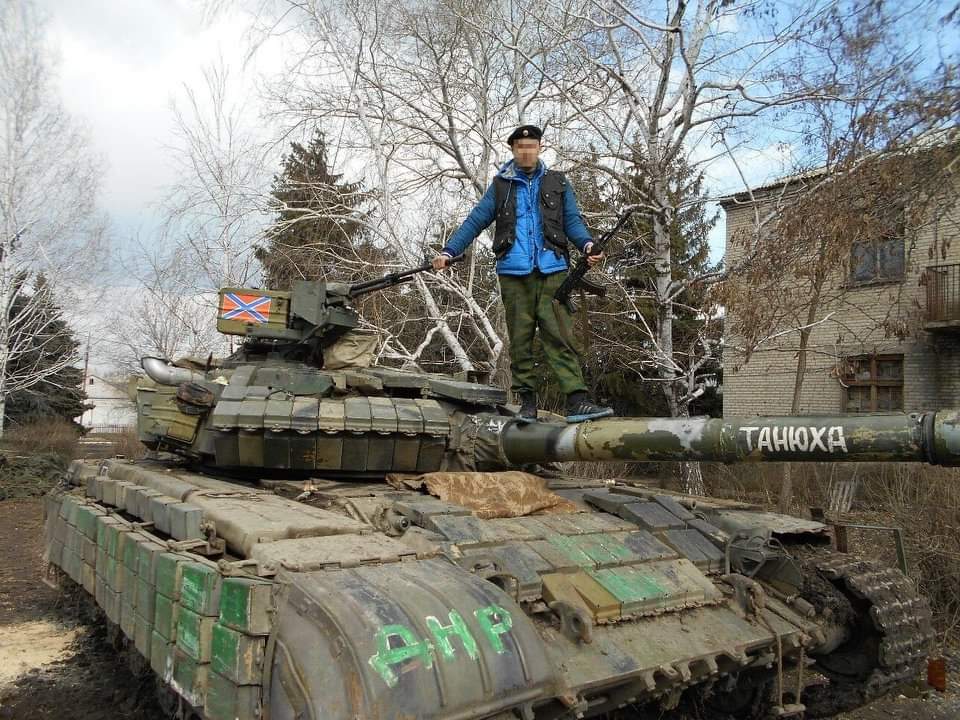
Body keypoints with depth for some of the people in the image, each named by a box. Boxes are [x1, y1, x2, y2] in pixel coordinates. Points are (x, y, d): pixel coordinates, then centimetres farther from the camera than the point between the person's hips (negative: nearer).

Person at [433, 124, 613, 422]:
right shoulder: (501, 185, 13)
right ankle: (527, 402, 9)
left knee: (558, 336, -9)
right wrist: (448, 252, -3)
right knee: (520, 339, 3)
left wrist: (587, 245, -14)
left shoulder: (557, 183, 13)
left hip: (551, 271, -1)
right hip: (513, 273, 1)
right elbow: (475, 221, 8)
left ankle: (577, 401, -13)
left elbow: (572, 221, 7)